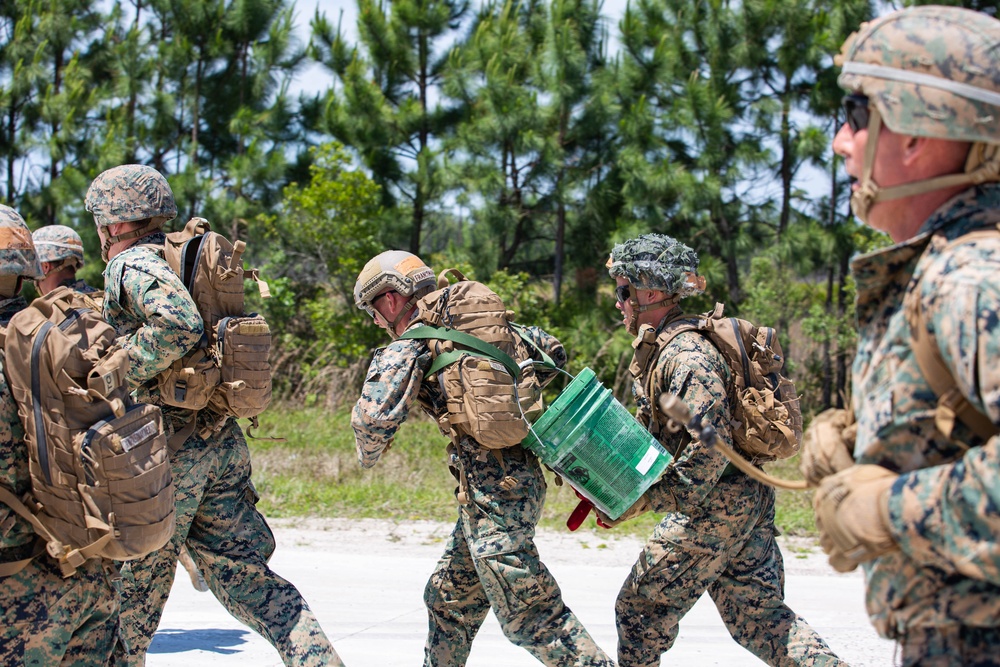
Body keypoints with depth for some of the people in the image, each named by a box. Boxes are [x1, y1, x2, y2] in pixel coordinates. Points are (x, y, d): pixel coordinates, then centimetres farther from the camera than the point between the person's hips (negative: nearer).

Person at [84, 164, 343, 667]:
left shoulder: (131, 266, -11)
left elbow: (179, 325, -28)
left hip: (167, 449, -8)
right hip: (222, 440, 8)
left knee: (133, 584, 6)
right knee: (241, 573, 10)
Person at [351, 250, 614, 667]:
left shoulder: (408, 347, -7)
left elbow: (374, 416, -19)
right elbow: (551, 350, 21)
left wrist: (369, 456, 3)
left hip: (494, 490, -9)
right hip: (520, 474, 9)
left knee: (528, 611, -7)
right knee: (450, 597, 20)